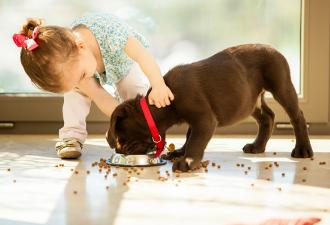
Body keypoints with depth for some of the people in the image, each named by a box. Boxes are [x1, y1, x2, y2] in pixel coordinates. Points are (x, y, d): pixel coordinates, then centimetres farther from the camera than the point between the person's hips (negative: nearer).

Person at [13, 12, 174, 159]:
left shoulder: (107, 30, -50)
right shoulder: (68, 64, -36)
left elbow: (143, 55, -49)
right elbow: (100, 97, -31)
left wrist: (158, 86, -60)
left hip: (127, 64, -1)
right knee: (73, 83, -23)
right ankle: (72, 136, -14)